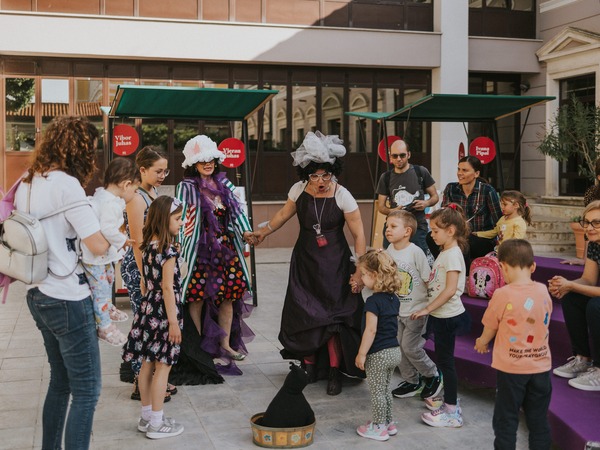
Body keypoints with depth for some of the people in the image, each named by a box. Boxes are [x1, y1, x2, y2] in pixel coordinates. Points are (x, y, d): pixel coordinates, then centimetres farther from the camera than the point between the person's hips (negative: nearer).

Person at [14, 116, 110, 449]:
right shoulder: (67, 184, -17)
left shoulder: (26, 184, 9)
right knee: (87, 390, 0)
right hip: (68, 300, -9)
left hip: (40, 296, 9)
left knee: (60, 382, 20)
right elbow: (98, 245, -21)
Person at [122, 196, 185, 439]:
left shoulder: (149, 246, 7)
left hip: (148, 309, 8)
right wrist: (173, 321, -15)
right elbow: (168, 287, -18)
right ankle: (157, 423, 7)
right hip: (163, 312, -8)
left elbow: (149, 283, 11)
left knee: (147, 364, 14)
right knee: (163, 366, 0)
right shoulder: (168, 250, -17)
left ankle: (147, 416, 26)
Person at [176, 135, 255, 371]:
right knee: (197, 296, -2)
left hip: (225, 247, 5)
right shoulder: (187, 187, -3)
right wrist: (180, 247, -14)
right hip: (199, 249, -5)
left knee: (229, 294, 7)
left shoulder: (224, 184, 11)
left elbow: (236, 209, 6)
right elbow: (181, 218, -7)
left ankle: (225, 343, 19)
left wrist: (245, 231, -9)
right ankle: (198, 345, 12)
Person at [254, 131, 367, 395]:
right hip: (305, 261, 3)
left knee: (333, 316, -6)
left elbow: (359, 235, -11)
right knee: (304, 316, 2)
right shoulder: (299, 190, -5)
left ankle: (335, 372, 9)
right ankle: (310, 368, 17)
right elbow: (285, 214, 17)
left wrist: (360, 271, -13)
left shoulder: (342, 196, -14)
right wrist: (265, 231, 12)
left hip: (335, 264, -3)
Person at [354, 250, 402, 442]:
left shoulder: (373, 301, -21)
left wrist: (361, 354, -15)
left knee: (377, 392, 6)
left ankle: (379, 428, 15)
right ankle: (388, 423, 29)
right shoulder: (394, 298, 4)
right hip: (394, 350, 8)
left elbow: (371, 330, -22)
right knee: (385, 389, 20)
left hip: (378, 354, -8)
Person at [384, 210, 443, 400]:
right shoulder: (389, 250, -1)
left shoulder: (416, 252, -19)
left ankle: (433, 375, 22)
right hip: (397, 308, 6)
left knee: (410, 346, -3)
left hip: (416, 309, -6)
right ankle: (411, 381, 29)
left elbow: (428, 280, -12)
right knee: (398, 345, 10)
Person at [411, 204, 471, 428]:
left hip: (448, 316, -9)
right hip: (440, 315, 9)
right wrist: (429, 309, 9)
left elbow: (450, 290, -25)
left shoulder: (453, 254, -19)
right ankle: (449, 398, 33)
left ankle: (451, 411, 7)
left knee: (445, 361, -2)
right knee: (443, 359, 19)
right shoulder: (444, 252, 10)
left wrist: (427, 309, -22)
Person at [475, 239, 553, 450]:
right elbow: (543, 324, 7)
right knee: (539, 419, 15)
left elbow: (490, 327, -4)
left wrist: (482, 343, 18)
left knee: (506, 420, 10)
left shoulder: (503, 294, -16)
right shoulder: (543, 291, -4)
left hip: (511, 367, -4)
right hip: (541, 365, 4)